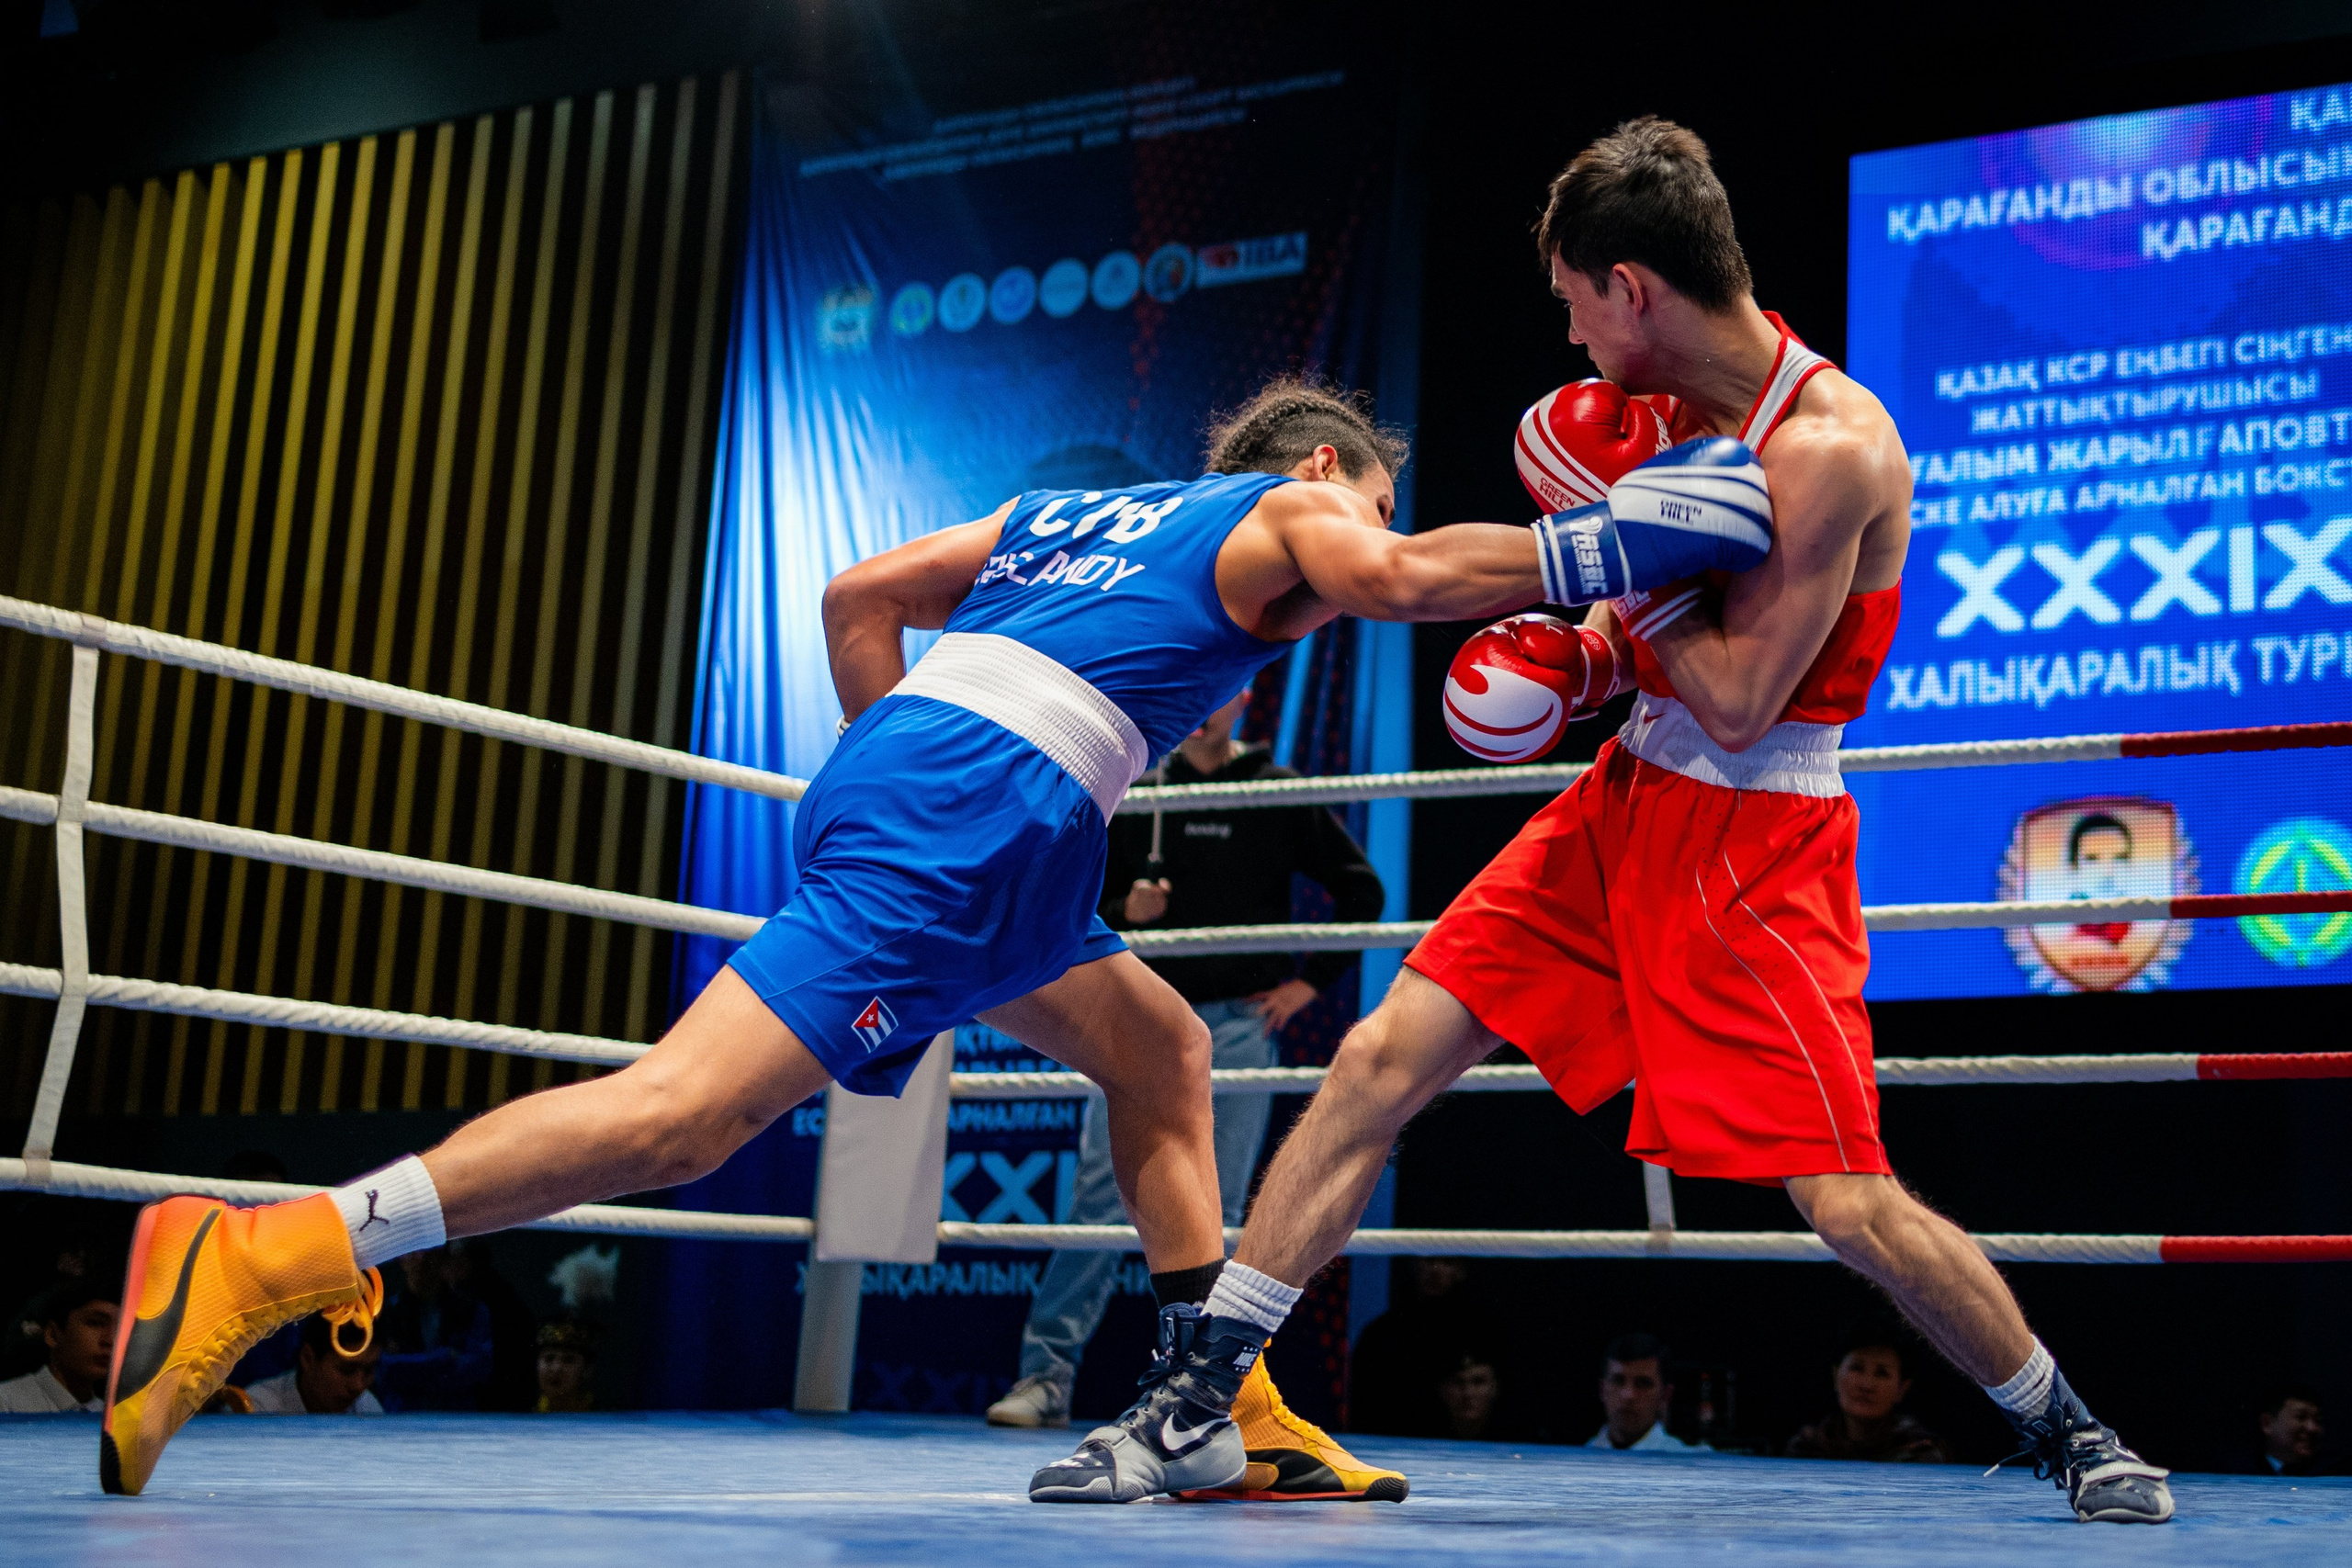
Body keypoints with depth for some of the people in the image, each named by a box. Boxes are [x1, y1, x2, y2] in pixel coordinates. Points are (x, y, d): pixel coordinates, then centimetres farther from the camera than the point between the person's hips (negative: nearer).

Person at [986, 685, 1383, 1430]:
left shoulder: (1277, 795, 6)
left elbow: (1361, 889, 9)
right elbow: (1090, 908, 15)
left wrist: (1310, 981, 2)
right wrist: (1125, 912, -7)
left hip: (1237, 1025, -1)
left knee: (1216, 1214, 1)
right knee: (1099, 1196, -7)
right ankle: (1047, 1374, -6)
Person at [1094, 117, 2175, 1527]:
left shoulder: (1829, 447, -21)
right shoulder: (1684, 405, 4)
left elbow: (1738, 705, -20)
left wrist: (1621, 535, -15)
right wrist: (1571, 653, -1)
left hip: (1759, 840, -7)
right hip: (1627, 796, 7)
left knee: (1851, 1205, -9)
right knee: (1378, 1061, -2)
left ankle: (2073, 1435, 19)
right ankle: (1198, 1399, 5)